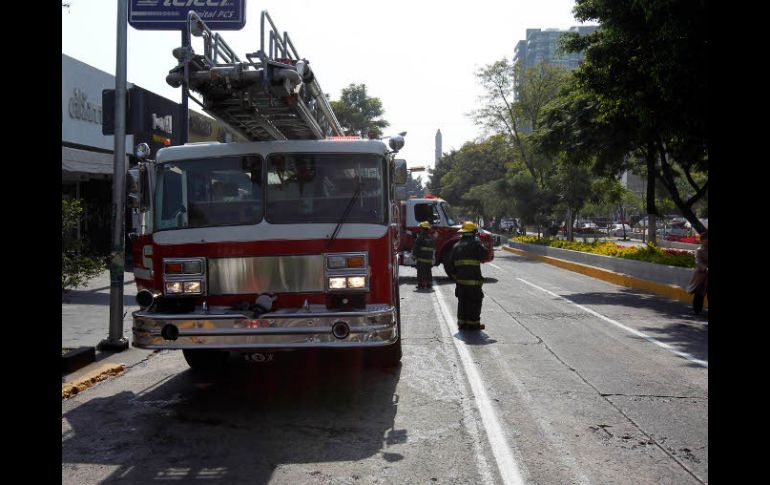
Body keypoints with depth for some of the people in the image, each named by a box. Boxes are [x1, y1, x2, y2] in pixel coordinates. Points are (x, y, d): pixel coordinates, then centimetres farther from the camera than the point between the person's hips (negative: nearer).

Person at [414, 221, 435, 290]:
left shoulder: (420, 238, -11)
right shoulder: (431, 238, 10)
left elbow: (416, 248, -10)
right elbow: (434, 248, 17)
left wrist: (415, 256, -3)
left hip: (421, 258, -6)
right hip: (429, 259, 6)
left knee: (421, 272, -1)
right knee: (428, 272, 13)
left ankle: (421, 284, -2)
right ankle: (429, 284, 15)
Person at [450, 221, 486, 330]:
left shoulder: (456, 246, 10)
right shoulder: (475, 244, -9)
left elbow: (452, 262, 13)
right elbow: (484, 254, -6)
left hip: (460, 280, 6)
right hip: (473, 280, -6)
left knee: (462, 301, 13)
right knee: (475, 302, 4)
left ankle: (462, 323, 15)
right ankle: (473, 324, 6)